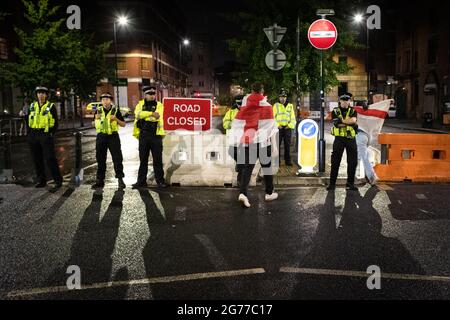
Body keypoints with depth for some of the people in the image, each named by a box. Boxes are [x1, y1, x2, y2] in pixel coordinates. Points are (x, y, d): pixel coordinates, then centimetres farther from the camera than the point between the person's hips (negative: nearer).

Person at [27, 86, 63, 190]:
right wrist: (30, 133, 7)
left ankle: (58, 181, -3)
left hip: (46, 135, -5)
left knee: (50, 159, -9)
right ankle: (41, 180, 19)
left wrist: (51, 133, -8)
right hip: (33, 135, 5)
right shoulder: (32, 106, 12)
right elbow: (28, 120, 18)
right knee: (37, 159, 8)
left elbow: (55, 123, 1)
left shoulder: (51, 106, 0)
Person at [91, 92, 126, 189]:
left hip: (113, 137, -3)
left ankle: (120, 179, 1)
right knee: (100, 160, 8)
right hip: (101, 137, 3)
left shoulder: (116, 110, 2)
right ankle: (100, 180, 16)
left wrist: (116, 119, -14)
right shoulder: (98, 111, 10)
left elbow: (123, 124, 3)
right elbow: (94, 125, 15)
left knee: (117, 158, -4)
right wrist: (96, 119, -6)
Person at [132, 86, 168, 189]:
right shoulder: (140, 104, 9)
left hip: (156, 135, -2)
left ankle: (160, 181, 10)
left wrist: (145, 115, -12)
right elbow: (138, 114, -13)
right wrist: (152, 113, -19)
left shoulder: (159, 105, 4)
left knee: (157, 160, 2)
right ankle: (141, 181, 17)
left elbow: (157, 117, -15)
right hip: (143, 135, 2)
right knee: (143, 160, 9)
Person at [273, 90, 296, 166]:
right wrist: (277, 125, -10)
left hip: (287, 128, 2)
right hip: (278, 128, -2)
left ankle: (288, 160, 9)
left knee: (287, 145, 4)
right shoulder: (276, 105, 7)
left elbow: (293, 118, 11)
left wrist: (290, 125, -5)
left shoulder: (290, 106, 12)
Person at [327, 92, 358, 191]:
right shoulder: (335, 111, 3)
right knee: (335, 162, 1)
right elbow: (337, 124, -13)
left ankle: (350, 184, 13)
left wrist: (342, 121, -16)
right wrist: (349, 122, -13)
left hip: (351, 139, 2)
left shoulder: (353, 111, 7)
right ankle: (332, 183, 8)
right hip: (339, 139, -2)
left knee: (353, 162, 3)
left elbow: (353, 120, -14)